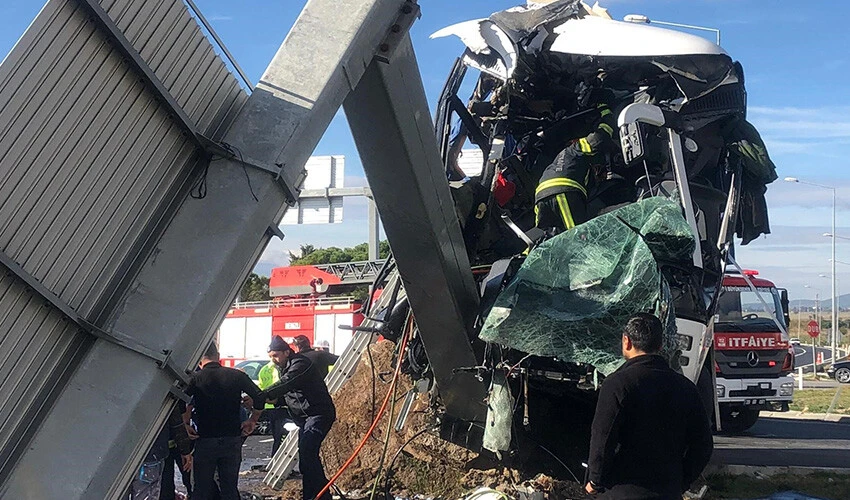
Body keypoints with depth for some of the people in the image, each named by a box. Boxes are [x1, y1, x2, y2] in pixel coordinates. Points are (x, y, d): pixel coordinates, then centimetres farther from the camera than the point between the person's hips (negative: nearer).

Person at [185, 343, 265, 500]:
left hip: (205, 441, -2)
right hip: (233, 439, 2)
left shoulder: (195, 378, -5)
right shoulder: (237, 375, 0)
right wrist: (252, 421, 7)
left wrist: (185, 425, -7)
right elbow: (259, 398, -5)